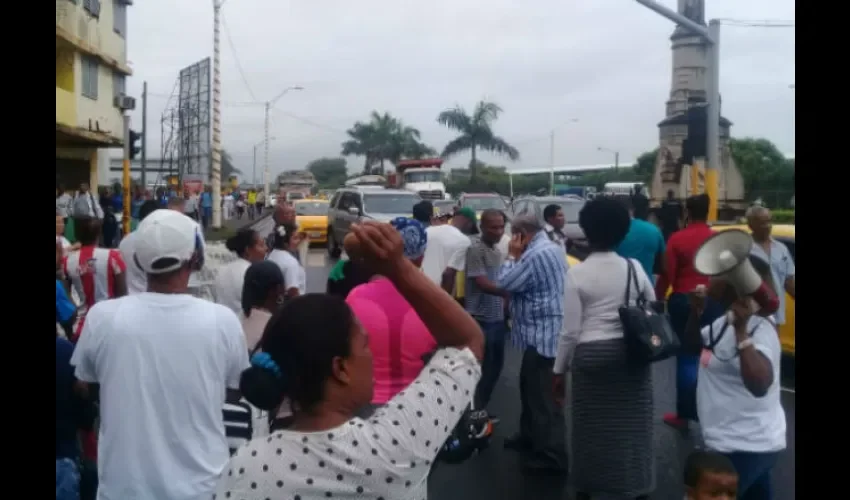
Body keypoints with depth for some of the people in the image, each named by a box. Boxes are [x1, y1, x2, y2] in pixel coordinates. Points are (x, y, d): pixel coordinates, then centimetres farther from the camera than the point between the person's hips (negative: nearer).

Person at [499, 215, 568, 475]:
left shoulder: (535, 255, -20)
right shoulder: (552, 249, 14)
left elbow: (505, 283, -14)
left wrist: (512, 255, -4)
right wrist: (518, 256, 8)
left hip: (542, 333, -11)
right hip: (544, 331, 11)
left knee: (543, 396, -5)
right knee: (531, 387, 22)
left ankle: (551, 456, 2)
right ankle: (531, 436, 36)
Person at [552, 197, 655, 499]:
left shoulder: (577, 273, -8)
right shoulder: (635, 268, 0)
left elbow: (570, 330, -9)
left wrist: (559, 369, 1)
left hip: (591, 355, -2)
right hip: (631, 353, 3)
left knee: (591, 427, 9)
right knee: (633, 426, 10)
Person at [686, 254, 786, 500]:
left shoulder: (760, 329, -24)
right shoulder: (727, 319, 5)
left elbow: (759, 385, -38)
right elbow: (692, 346, 16)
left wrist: (741, 332, -42)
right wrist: (696, 312, 0)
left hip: (745, 446, -10)